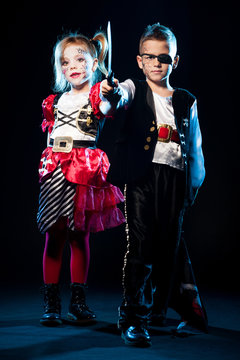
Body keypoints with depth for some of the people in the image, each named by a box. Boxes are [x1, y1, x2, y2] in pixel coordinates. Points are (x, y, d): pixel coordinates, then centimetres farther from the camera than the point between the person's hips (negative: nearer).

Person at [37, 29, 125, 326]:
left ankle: (78, 302, 13)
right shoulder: (56, 100, 16)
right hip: (55, 169, 3)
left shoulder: (96, 95, 3)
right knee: (54, 235, -1)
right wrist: (47, 164, 13)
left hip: (84, 170, -3)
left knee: (79, 235, 1)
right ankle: (51, 304, 6)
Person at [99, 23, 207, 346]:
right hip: (142, 176, -3)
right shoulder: (134, 90, 8)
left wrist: (194, 184, 13)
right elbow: (120, 96, -18)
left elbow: (195, 149, 20)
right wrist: (111, 96, -41)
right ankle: (133, 320, -4)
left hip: (175, 179, 4)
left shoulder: (187, 101, 17)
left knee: (170, 247, 8)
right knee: (141, 246, -11)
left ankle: (158, 311, 27)